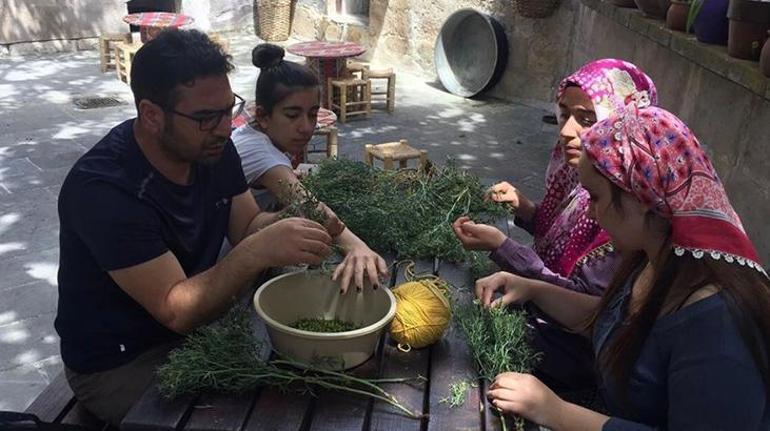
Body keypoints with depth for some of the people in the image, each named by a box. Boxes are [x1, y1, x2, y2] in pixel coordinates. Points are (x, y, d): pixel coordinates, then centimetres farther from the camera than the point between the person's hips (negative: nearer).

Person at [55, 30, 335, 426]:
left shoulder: (210, 147, -7)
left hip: (194, 326, 7)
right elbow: (175, 310, -30)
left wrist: (287, 221, -23)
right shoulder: (103, 188, -29)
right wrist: (257, 253, -42)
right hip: (119, 364, -6)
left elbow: (247, 227, -1)